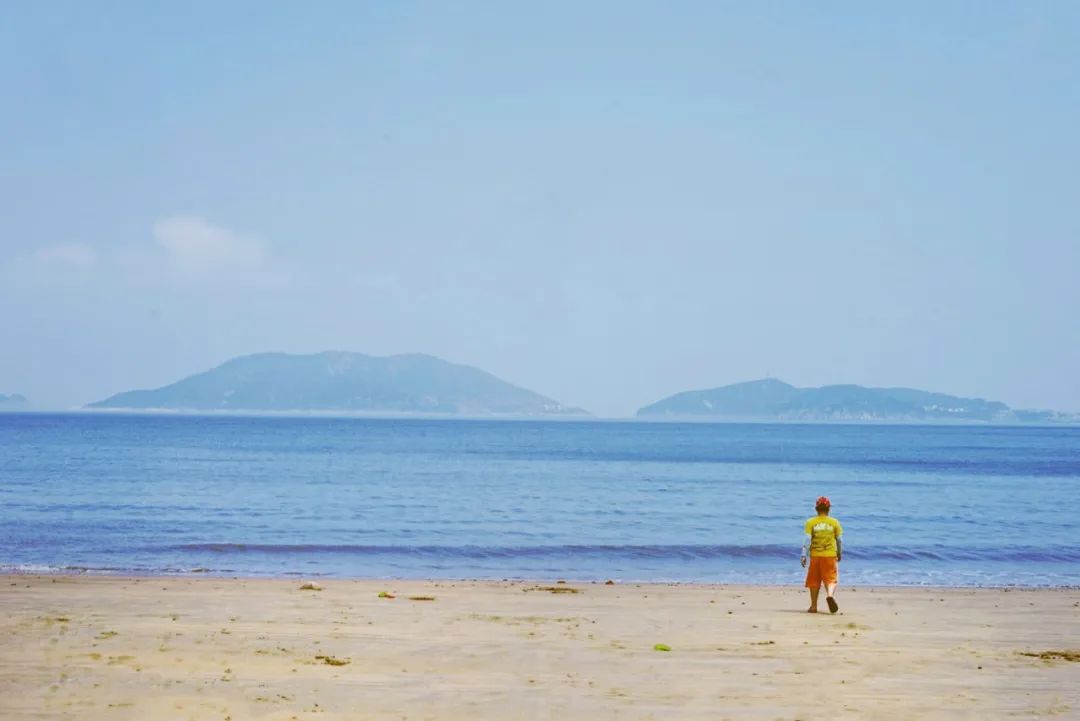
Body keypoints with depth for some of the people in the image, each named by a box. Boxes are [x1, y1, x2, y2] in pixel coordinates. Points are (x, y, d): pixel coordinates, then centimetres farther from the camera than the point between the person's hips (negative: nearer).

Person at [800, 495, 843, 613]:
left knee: (814, 581, 11)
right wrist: (840, 553, 22)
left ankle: (813, 606, 13)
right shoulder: (834, 522, 2)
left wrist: (803, 555, -7)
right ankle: (830, 595, -30)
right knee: (831, 579, 0)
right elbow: (839, 540, 8)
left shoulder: (811, 522, -1)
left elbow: (807, 539, -7)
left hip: (815, 555, 1)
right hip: (830, 555, -1)